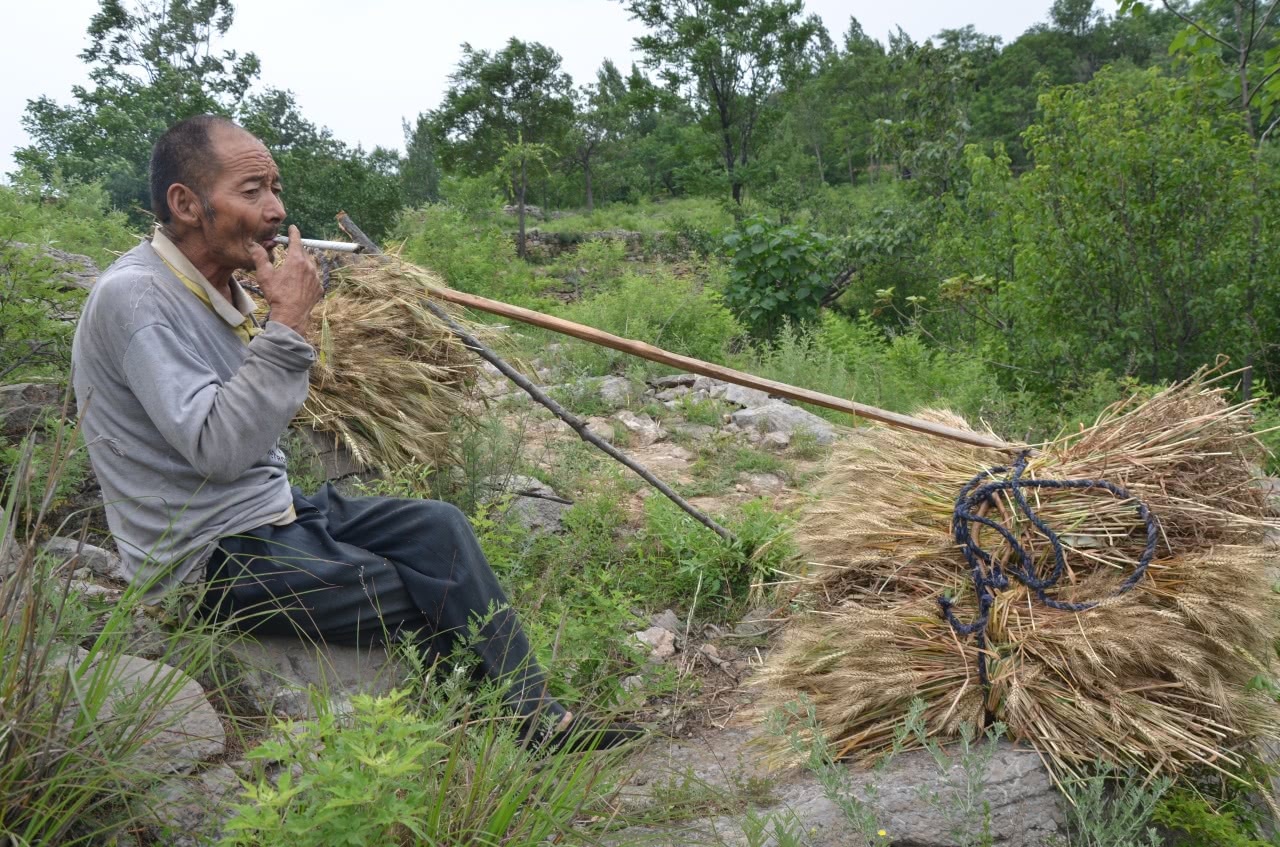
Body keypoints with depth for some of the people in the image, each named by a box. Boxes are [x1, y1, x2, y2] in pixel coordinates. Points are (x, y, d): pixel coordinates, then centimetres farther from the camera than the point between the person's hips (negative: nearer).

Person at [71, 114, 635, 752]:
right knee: (435, 602, -11)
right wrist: (288, 322, -27)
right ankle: (530, 718, 11)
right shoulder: (134, 297, -21)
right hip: (213, 557, -9)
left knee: (438, 525, -2)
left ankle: (534, 713, 1)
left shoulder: (218, 286, 7)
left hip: (271, 507, 9)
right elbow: (218, 449, -29)